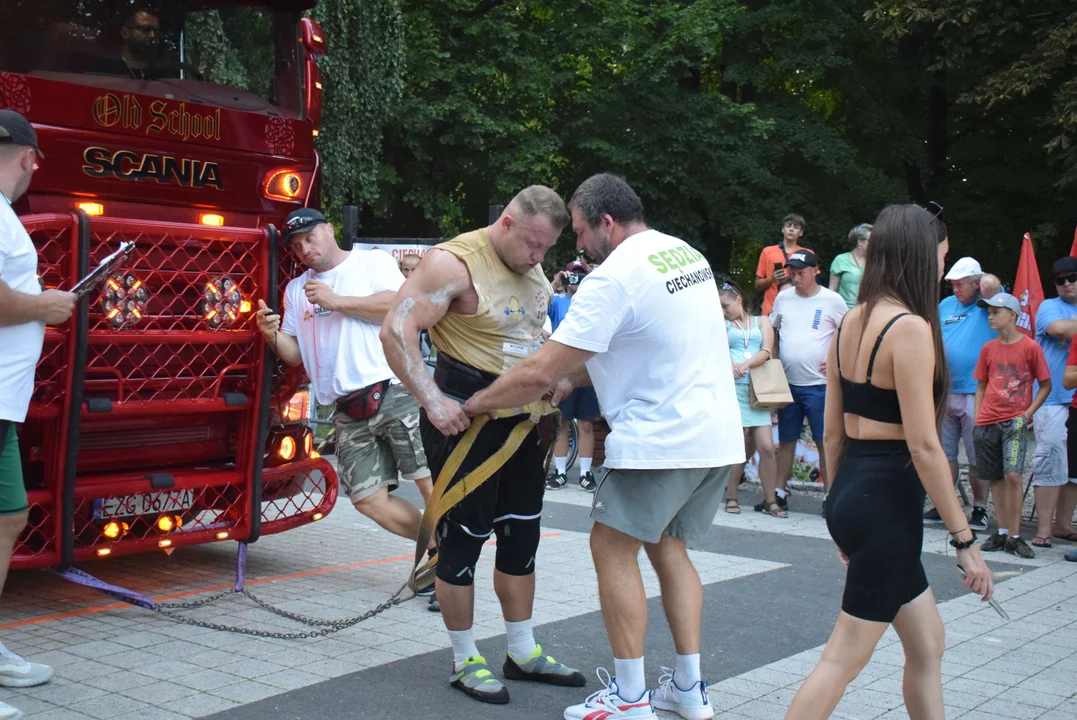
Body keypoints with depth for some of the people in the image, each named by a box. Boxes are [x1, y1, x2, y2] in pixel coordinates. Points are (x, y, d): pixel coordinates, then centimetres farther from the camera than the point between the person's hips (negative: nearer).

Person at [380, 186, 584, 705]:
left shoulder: (532, 270, 10)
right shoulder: (455, 262, -16)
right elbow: (397, 331, -22)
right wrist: (432, 399, -28)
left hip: (522, 419, 8)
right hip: (466, 416, -8)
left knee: (521, 534, 14)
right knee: (463, 536, 0)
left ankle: (523, 652, 27)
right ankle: (465, 662, 14)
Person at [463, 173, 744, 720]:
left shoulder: (613, 278, -16)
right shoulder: (685, 253, 12)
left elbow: (540, 372, -17)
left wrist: (473, 404, -3)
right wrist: (573, 379, 13)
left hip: (660, 440, -9)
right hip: (717, 434, 9)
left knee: (613, 548, 2)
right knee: (667, 547, 18)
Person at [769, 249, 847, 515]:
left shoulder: (832, 300, -3)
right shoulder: (783, 298, 8)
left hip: (819, 384, -4)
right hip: (787, 382, 4)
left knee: (826, 441, 0)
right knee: (786, 440, 10)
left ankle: (829, 494, 6)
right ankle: (779, 492, 16)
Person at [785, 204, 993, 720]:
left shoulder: (851, 322, 9)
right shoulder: (911, 327, -16)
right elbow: (923, 446, -19)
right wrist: (965, 539, -13)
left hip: (853, 496, 9)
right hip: (887, 502, -9)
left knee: (927, 645, 18)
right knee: (844, 658, 0)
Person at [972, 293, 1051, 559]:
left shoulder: (1030, 347, -3)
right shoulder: (988, 348, 9)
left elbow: (1046, 385, 2)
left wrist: (1027, 414, -8)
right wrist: (977, 418, 5)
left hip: (1015, 422, -4)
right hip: (988, 423, 4)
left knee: (1013, 475, -15)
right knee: (996, 479, 7)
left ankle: (1014, 536, -7)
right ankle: (1002, 531, 15)